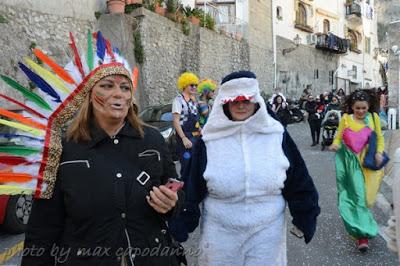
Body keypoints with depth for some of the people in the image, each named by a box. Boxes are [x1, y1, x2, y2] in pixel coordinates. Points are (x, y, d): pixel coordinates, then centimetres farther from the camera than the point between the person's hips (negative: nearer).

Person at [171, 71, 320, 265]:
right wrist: (183, 225, 0)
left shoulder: (276, 135, -6)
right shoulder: (210, 140, -7)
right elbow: (192, 189, -2)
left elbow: (298, 182, 2)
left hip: (267, 231, 1)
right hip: (220, 232, 0)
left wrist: (305, 219, 5)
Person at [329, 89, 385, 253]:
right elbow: (338, 137, 2)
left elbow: (380, 137, 11)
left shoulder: (374, 117, 4)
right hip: (351, 161, -1)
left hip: (368, 161, 1)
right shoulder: (345, 119, 0)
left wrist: (379, 152, -6)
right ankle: (363, 232, 1)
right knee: (357, 193, -6)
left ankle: (361, 233, 23)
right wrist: (335, 145, -20)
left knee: (364, 193, 4)